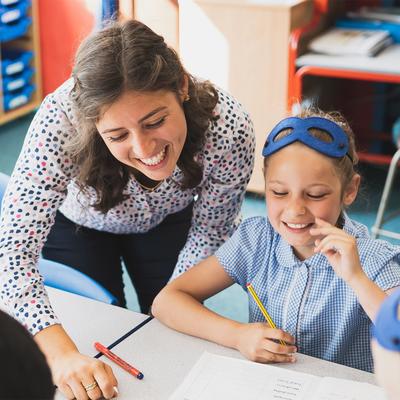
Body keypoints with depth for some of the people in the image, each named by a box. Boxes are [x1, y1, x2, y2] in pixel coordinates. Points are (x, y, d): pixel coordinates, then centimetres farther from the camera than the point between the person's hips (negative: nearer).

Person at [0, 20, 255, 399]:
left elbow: (210, 231, -18)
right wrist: (63, 355, -55)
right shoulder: (61, 119, -44)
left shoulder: (229, 128, -38)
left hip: (169, 220, 1)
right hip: (77, 222, -1)